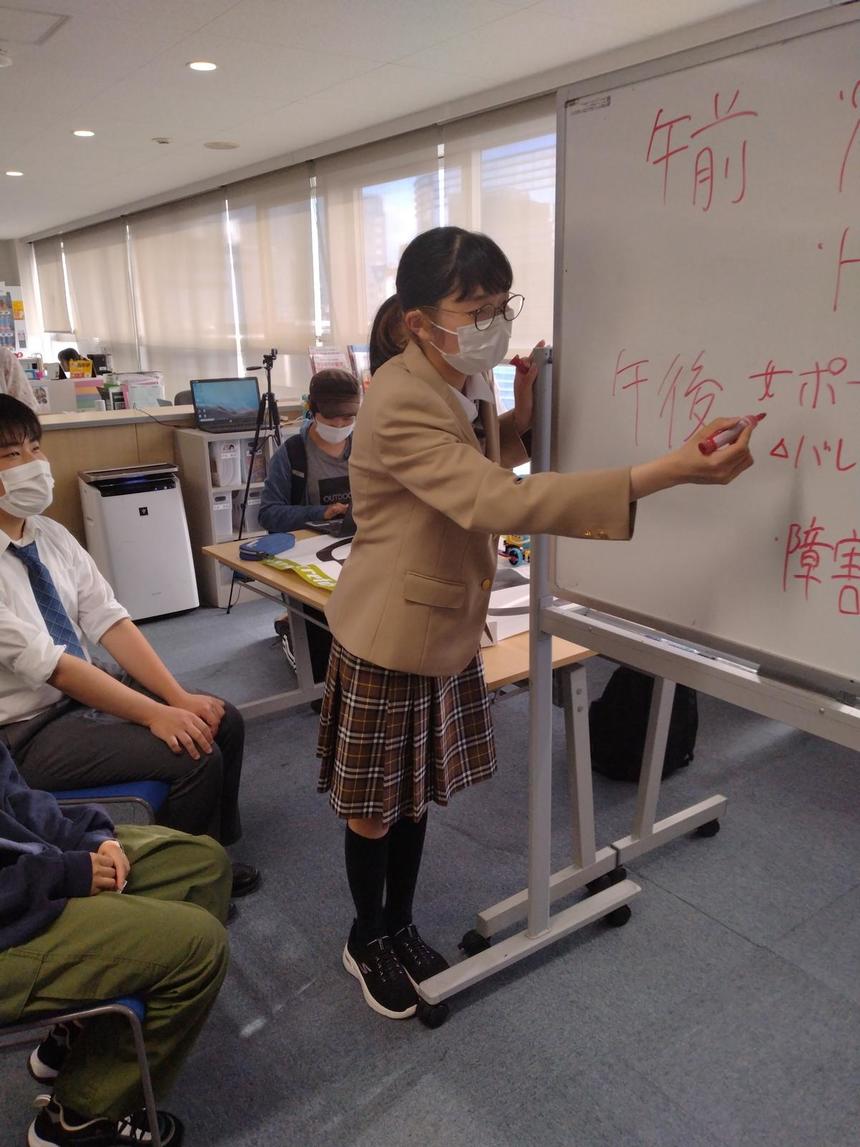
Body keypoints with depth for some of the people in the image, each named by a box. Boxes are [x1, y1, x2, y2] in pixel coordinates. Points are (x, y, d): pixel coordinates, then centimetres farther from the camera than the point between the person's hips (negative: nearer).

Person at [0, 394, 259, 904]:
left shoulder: (52, 535, 0)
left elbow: (110, 622, -3)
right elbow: (49, 664, -26)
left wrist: (180, 697, -13)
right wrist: (156, 714, -25)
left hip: (84, 691, 7)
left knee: (225, 722, 0)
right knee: (194, 756, -19)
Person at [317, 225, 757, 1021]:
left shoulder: (468, 383, 2)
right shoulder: (400, 405, -27)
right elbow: (500, 504, -40)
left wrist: (522, 418, -4)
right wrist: (670, 471, -44)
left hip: (448, 630, 8)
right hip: (392, 640, -8)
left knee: (417, 796, 21)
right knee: (376, 809, 12)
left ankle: (400, 927, 43)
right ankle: (366, 941, 38)